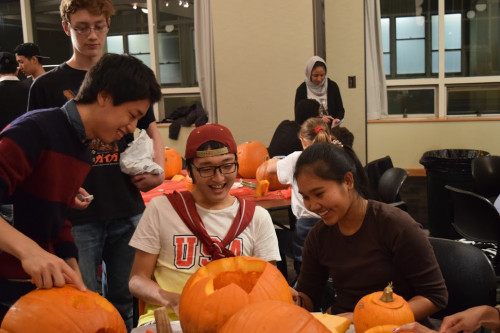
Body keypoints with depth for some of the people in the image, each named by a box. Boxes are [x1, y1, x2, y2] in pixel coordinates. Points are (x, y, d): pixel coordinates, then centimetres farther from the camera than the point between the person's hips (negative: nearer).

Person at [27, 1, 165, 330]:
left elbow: (151, 128, 17)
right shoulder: (48, 85, 0)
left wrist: (158, 171, -1)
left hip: (127, 211, 3)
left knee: (123, 298, 14)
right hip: (75, 216, -2)